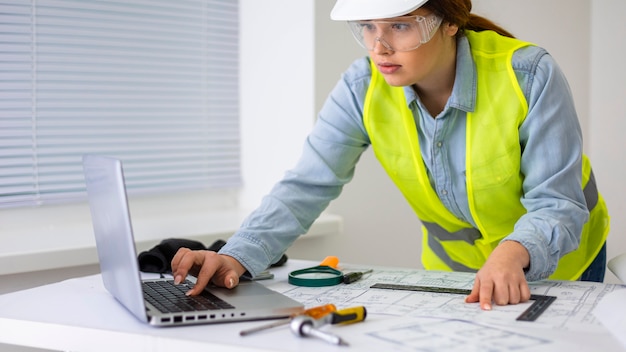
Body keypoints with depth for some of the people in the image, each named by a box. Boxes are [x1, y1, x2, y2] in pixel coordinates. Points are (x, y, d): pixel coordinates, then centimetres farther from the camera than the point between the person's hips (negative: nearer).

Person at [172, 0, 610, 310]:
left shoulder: (529, 75, -27)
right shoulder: (364, 88, -20)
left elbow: (558, 204, -26)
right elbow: (307, 186, -25)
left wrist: (513, 254, -47)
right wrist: (237, 256, -41)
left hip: (558, 263, -2)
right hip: (452, 266, 2)